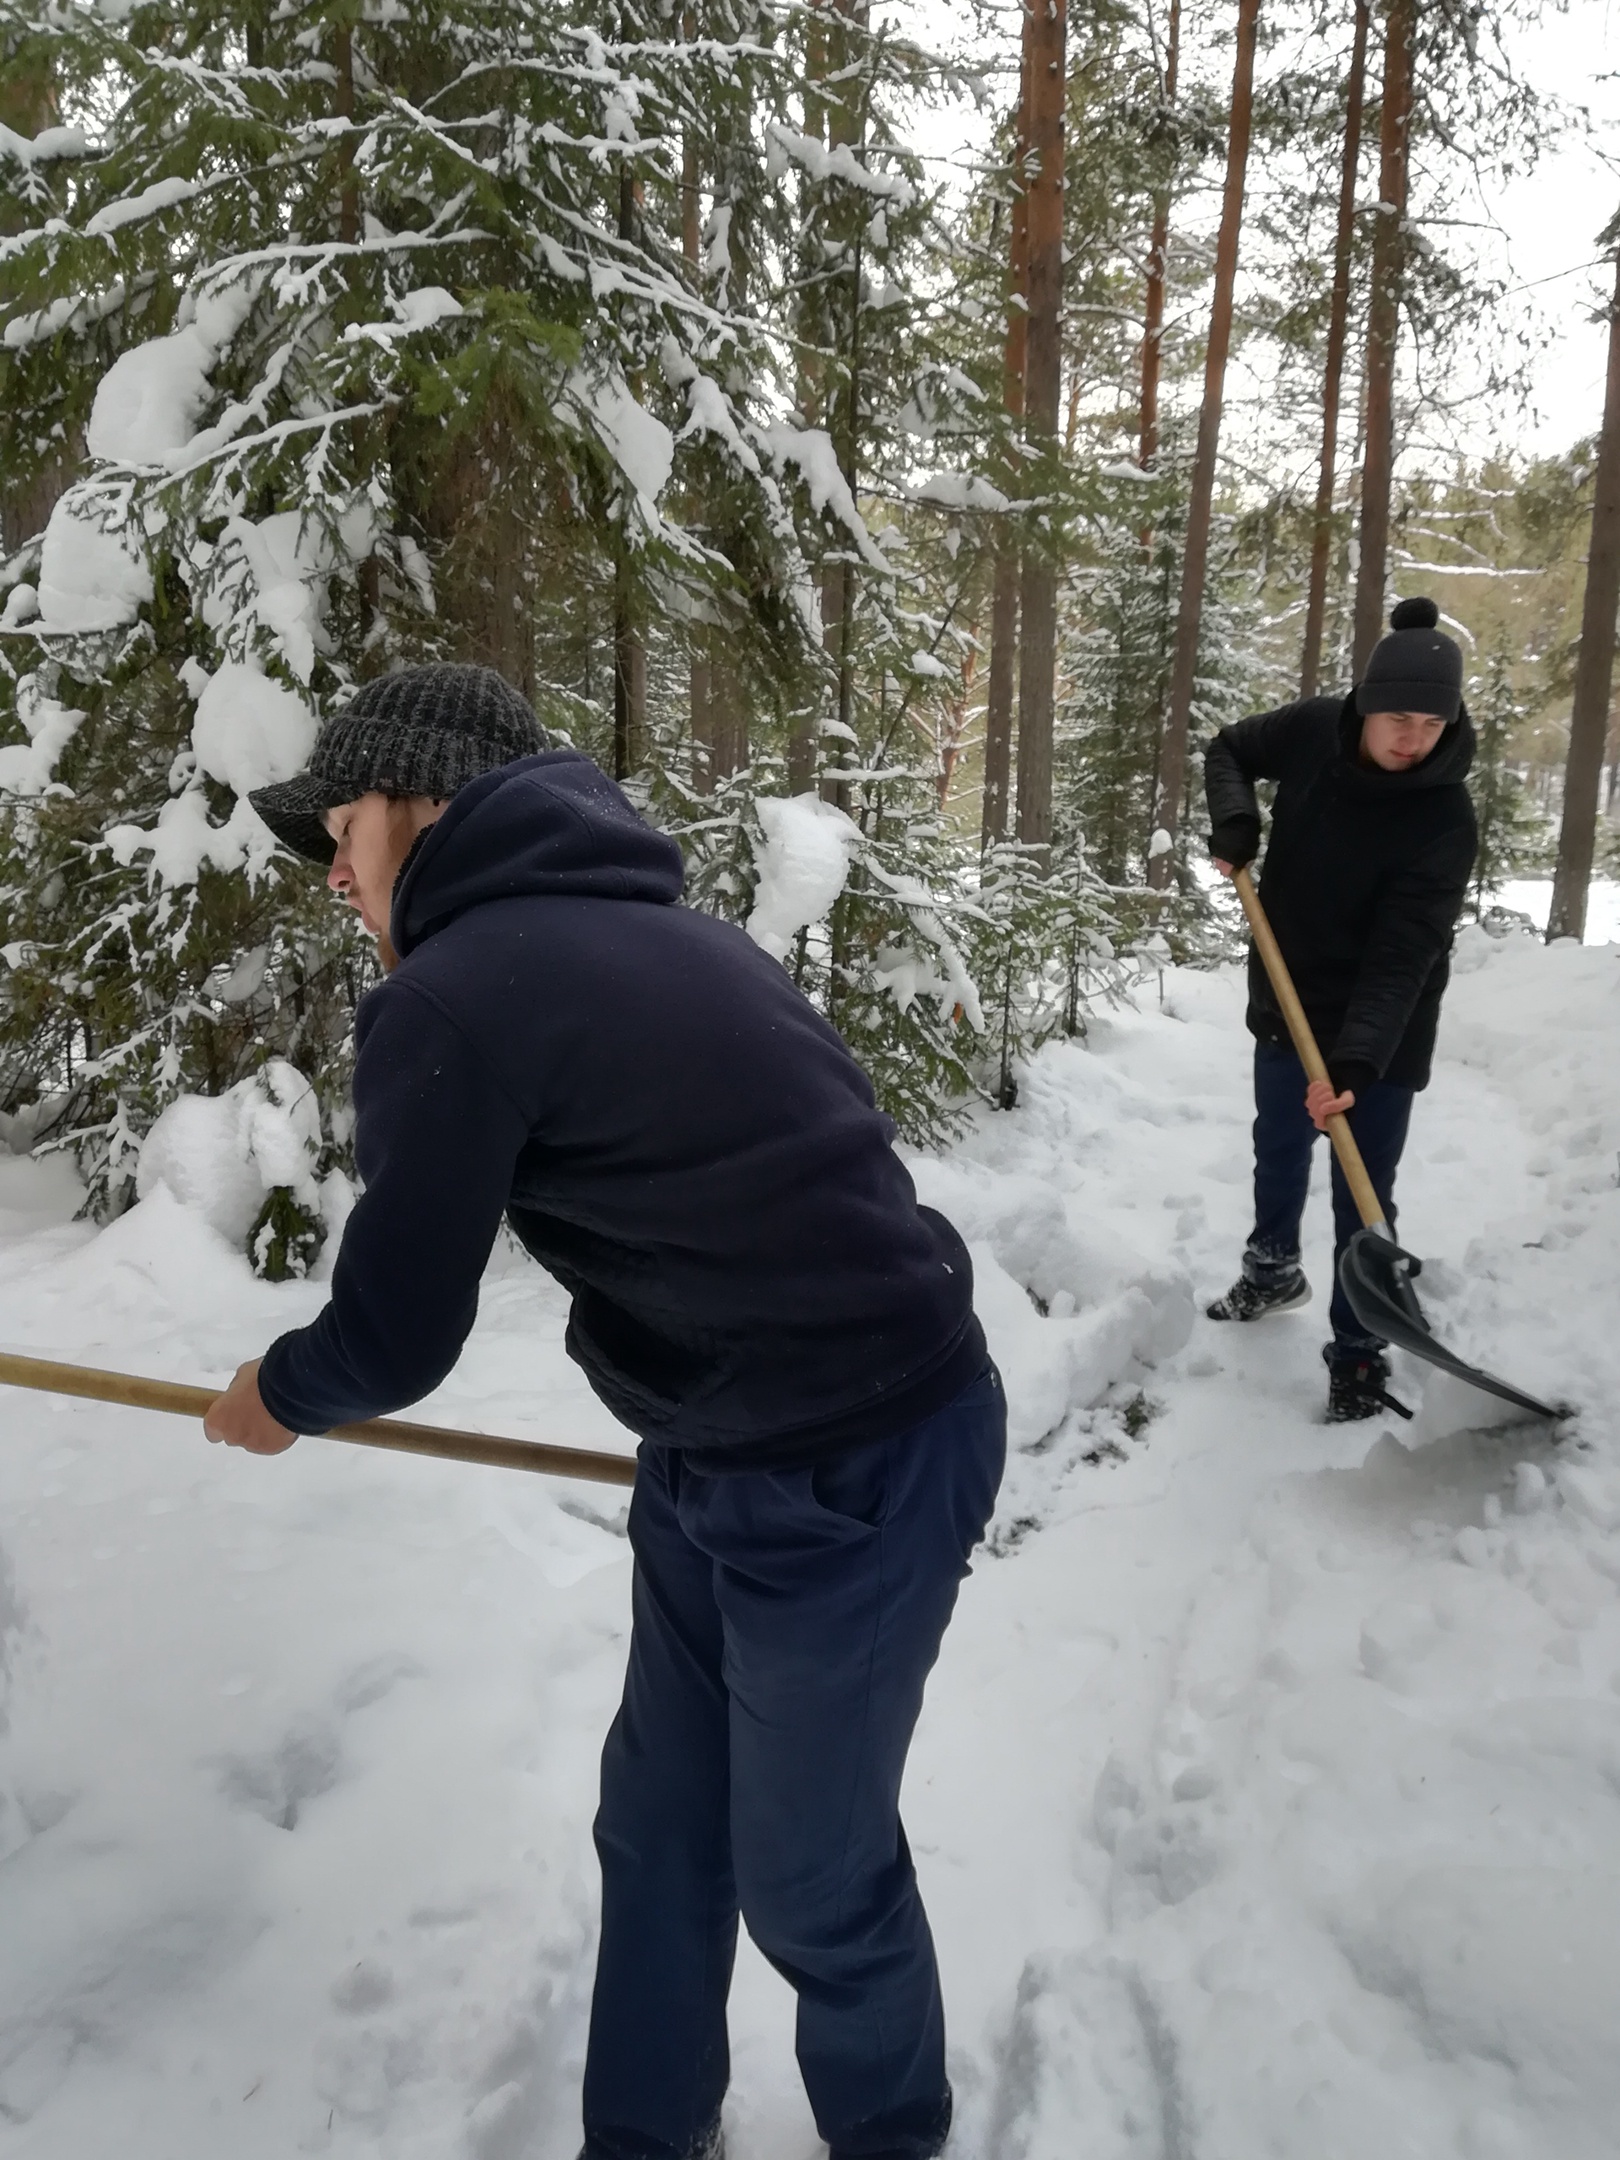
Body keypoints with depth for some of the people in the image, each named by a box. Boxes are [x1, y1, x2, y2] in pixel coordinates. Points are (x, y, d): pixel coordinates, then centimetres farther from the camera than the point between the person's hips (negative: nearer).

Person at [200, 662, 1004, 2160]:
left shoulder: (451, 1000, -17)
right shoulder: (631, 928, 12)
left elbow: (397, 1334, -11)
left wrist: (276, 1395, 12)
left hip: (853, 1471, -9)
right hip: (738, 1451, 9)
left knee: (809, 1872, 13)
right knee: (659, 1824, 21)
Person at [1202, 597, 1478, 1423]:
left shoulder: (1443, 820, -23)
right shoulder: (1311, 731, -12)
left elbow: (1403, 956, -28)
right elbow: (1228, 749, 8)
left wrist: (1356, 1060, -39)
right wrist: (1234, 820, -13)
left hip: (1380, 1032, -5)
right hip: (1286, 1005, 5)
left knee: (1362, 1201, -3)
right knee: (1277, 1153, 23)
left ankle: (1358, 1354, 13)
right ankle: (1273, 1270, 48)